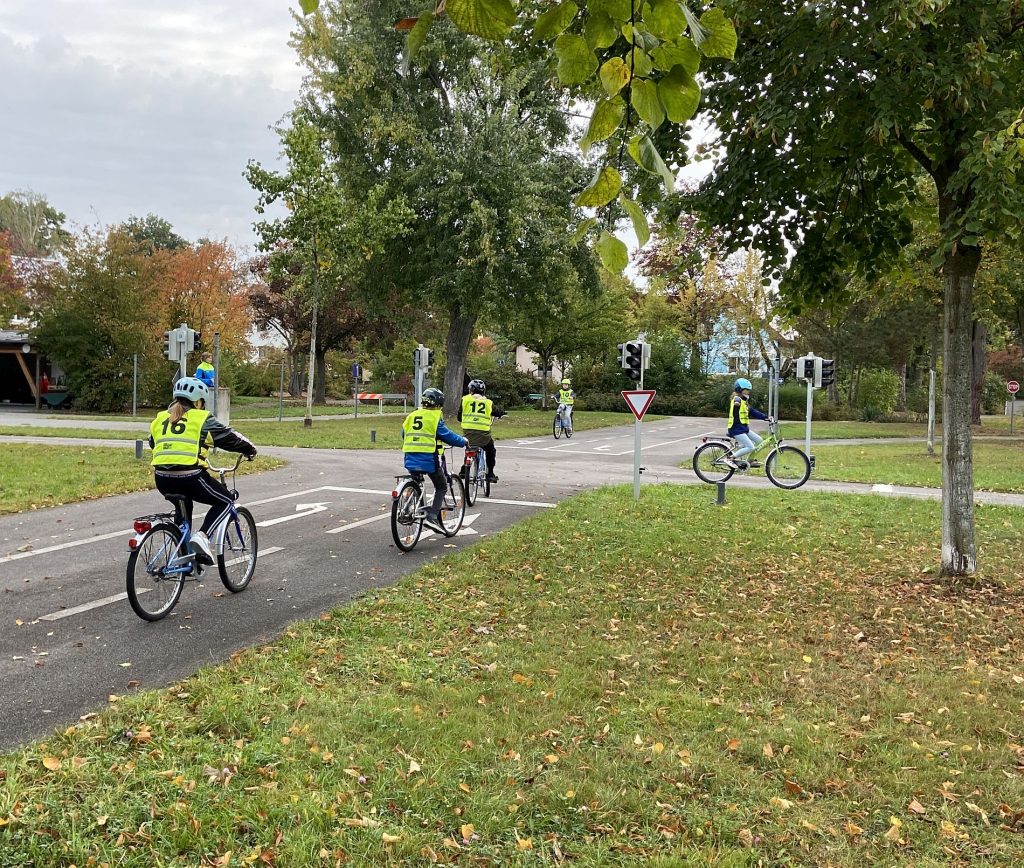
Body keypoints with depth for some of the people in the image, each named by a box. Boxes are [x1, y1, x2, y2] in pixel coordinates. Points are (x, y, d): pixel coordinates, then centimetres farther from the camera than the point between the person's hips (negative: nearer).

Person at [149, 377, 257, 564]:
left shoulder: (160, 418, 19)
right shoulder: (202, 418, 2)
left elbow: (152, 444, 31)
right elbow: (229, 437, 6)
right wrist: (250, 449, 22)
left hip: (162, 479, 6)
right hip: (190, 477, -6)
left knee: (183, 506, 33)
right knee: (225, 501, 14)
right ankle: (202, 536, -7)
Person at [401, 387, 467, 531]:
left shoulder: (411, 416, 12)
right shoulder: (435, 417, -6)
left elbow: (404, 435, 22)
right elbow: (447, 435, -5)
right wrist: (463, 441, 11)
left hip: (410, 458, 6)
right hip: (428, 459, -6)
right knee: (441, 487, 9)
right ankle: (432, 516, -6)